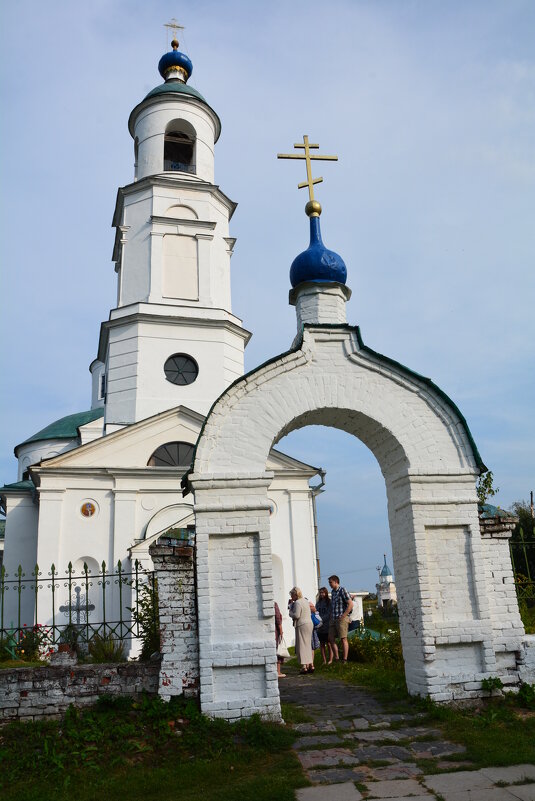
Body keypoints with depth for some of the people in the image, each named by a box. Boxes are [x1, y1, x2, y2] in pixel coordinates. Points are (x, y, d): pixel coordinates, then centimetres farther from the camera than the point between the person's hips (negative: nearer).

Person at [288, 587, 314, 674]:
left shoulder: (297, 603, -15)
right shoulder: (305, 601, 15)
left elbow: (296, 615, -21)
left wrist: (290, 612, -3)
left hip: (302, 625, -9)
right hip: (309, 623, 9)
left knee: (301, 645, -4)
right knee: (308, 645, 15)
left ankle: (304, 666, -7)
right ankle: (311, 664, 17)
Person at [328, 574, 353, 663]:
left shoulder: (342, 590, -9)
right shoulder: (332, 591, 15)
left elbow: (350, 604, -13)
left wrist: (343, 616, -15)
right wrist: (331, 617, 13)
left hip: (341, 619, -8)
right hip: (333, 619, 8)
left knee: (343, 639, -5)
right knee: (331, 639, 7)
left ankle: (344, 660, -2)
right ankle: (336, 658, 15)